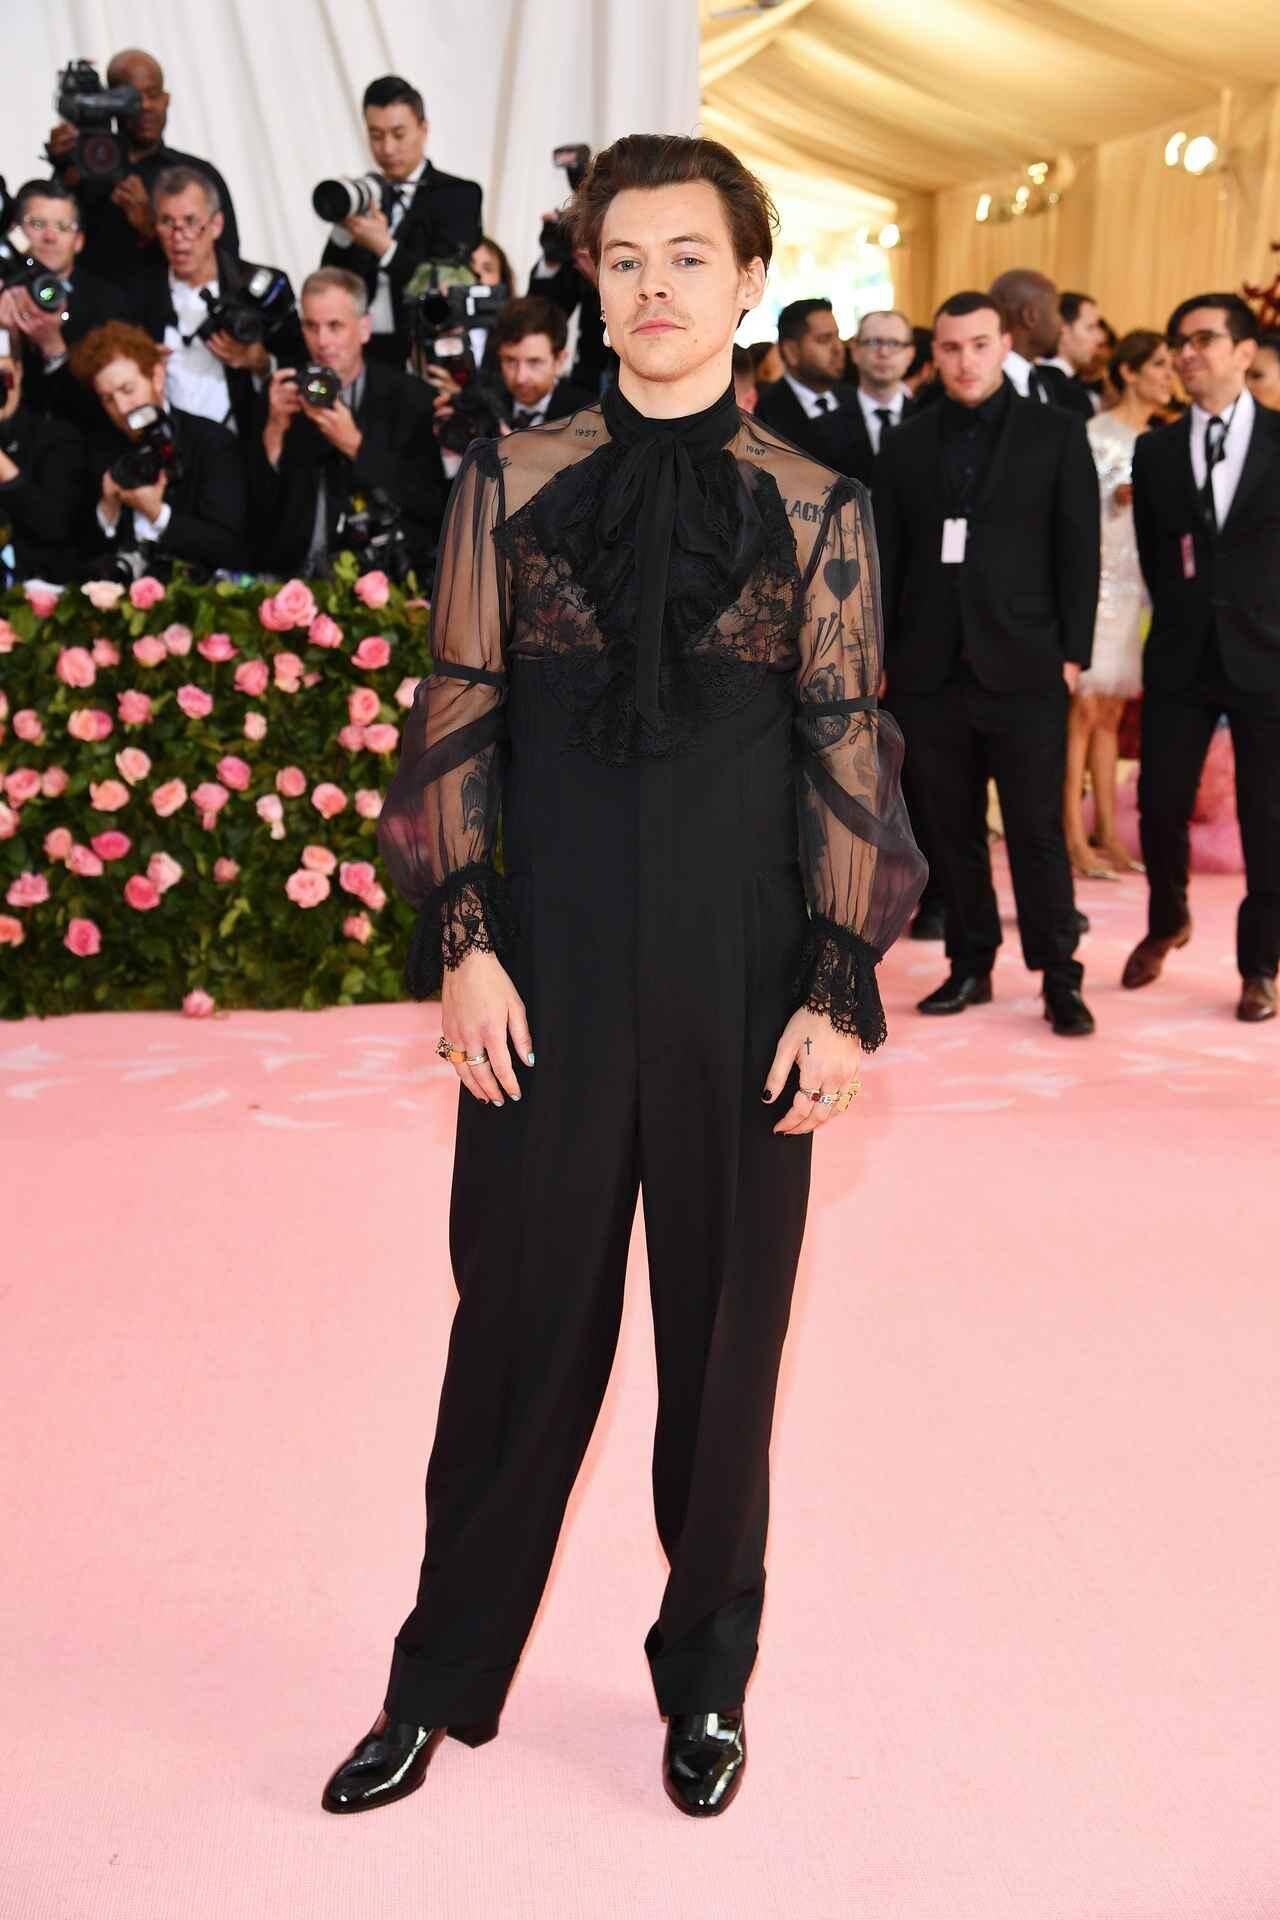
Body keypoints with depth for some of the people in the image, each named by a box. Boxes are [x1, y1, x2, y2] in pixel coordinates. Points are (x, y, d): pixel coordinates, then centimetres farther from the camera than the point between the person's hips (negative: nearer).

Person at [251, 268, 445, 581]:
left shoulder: (410, 398, 4)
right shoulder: (283, 395, 9)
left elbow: (433, 505, -5)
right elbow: (260, 511, 7)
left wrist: (354, 445, -12)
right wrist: (274, 431, -8)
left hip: (388, 576, -1)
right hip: (296, 576, 2)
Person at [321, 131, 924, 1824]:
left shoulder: (817, 512, 1)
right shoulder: (511, 486, 3)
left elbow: (848, 760, 0)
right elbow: (456, 728, 3)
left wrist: (840, 991, -5)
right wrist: (462, 944, -5)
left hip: (744, 976, 0)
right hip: (552, 971, 0)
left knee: (726, 1328, 11)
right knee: (523, 1316, 9)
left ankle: (707, 1675, 32)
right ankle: (444, 1677, 28)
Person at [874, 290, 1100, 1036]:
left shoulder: (1056, 434, 4)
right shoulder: (907, 444, 12)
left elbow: (1079, 550, 1)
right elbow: (886, 556, 11)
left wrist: (1073, 652, -5)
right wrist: (878, 654, 6)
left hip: (1022, 666, -3)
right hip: (930, 667, 3)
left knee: (1038, 829, -2)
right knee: (953, 829, 8)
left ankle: (1060, 978, 5)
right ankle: (971, 965, 18)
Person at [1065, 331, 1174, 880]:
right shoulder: (1096, 434, -7)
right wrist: (1119, 498, -21)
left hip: (1137, 586, 7)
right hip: (1097, 582, -7)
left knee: (1110, 712, 10)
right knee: (1084, 709, -6)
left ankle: (1107, 833, 14)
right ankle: (1074, 838, -3)